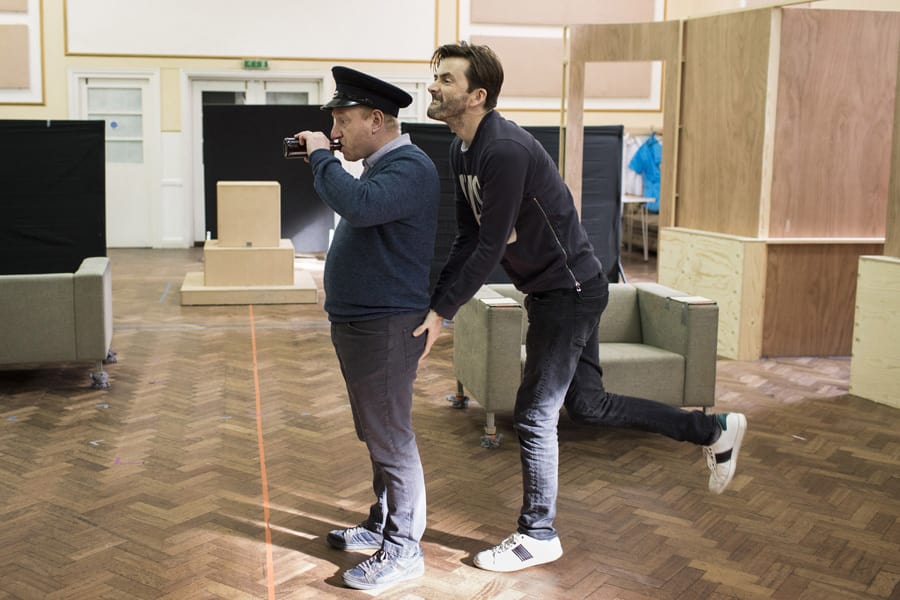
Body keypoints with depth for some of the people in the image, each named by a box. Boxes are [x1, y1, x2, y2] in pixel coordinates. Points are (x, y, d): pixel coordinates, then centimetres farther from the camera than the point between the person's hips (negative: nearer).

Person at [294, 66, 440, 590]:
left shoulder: (409, 167, -17)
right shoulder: (383, 166, 16)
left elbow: (359, 206, -34)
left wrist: (321, 157, -22)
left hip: (386, 326, -11)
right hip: (361, 324, 11)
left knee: (391, 438, -3)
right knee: (379, 435, 20)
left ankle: (404, 550, 9)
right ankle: (383, 525, 34)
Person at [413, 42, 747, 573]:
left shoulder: (505, 150, -25)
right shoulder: (462, 149, 5)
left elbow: (490, 247, -25)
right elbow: (466, 240, 6)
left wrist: (442, 312, -21)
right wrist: (434, 303, -2)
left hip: (570, 290, -10)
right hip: (553, 290, 10)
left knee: (535, 415, -2)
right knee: (587, 404, 17)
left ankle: (538, 536, 17)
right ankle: (714, 430, 31)